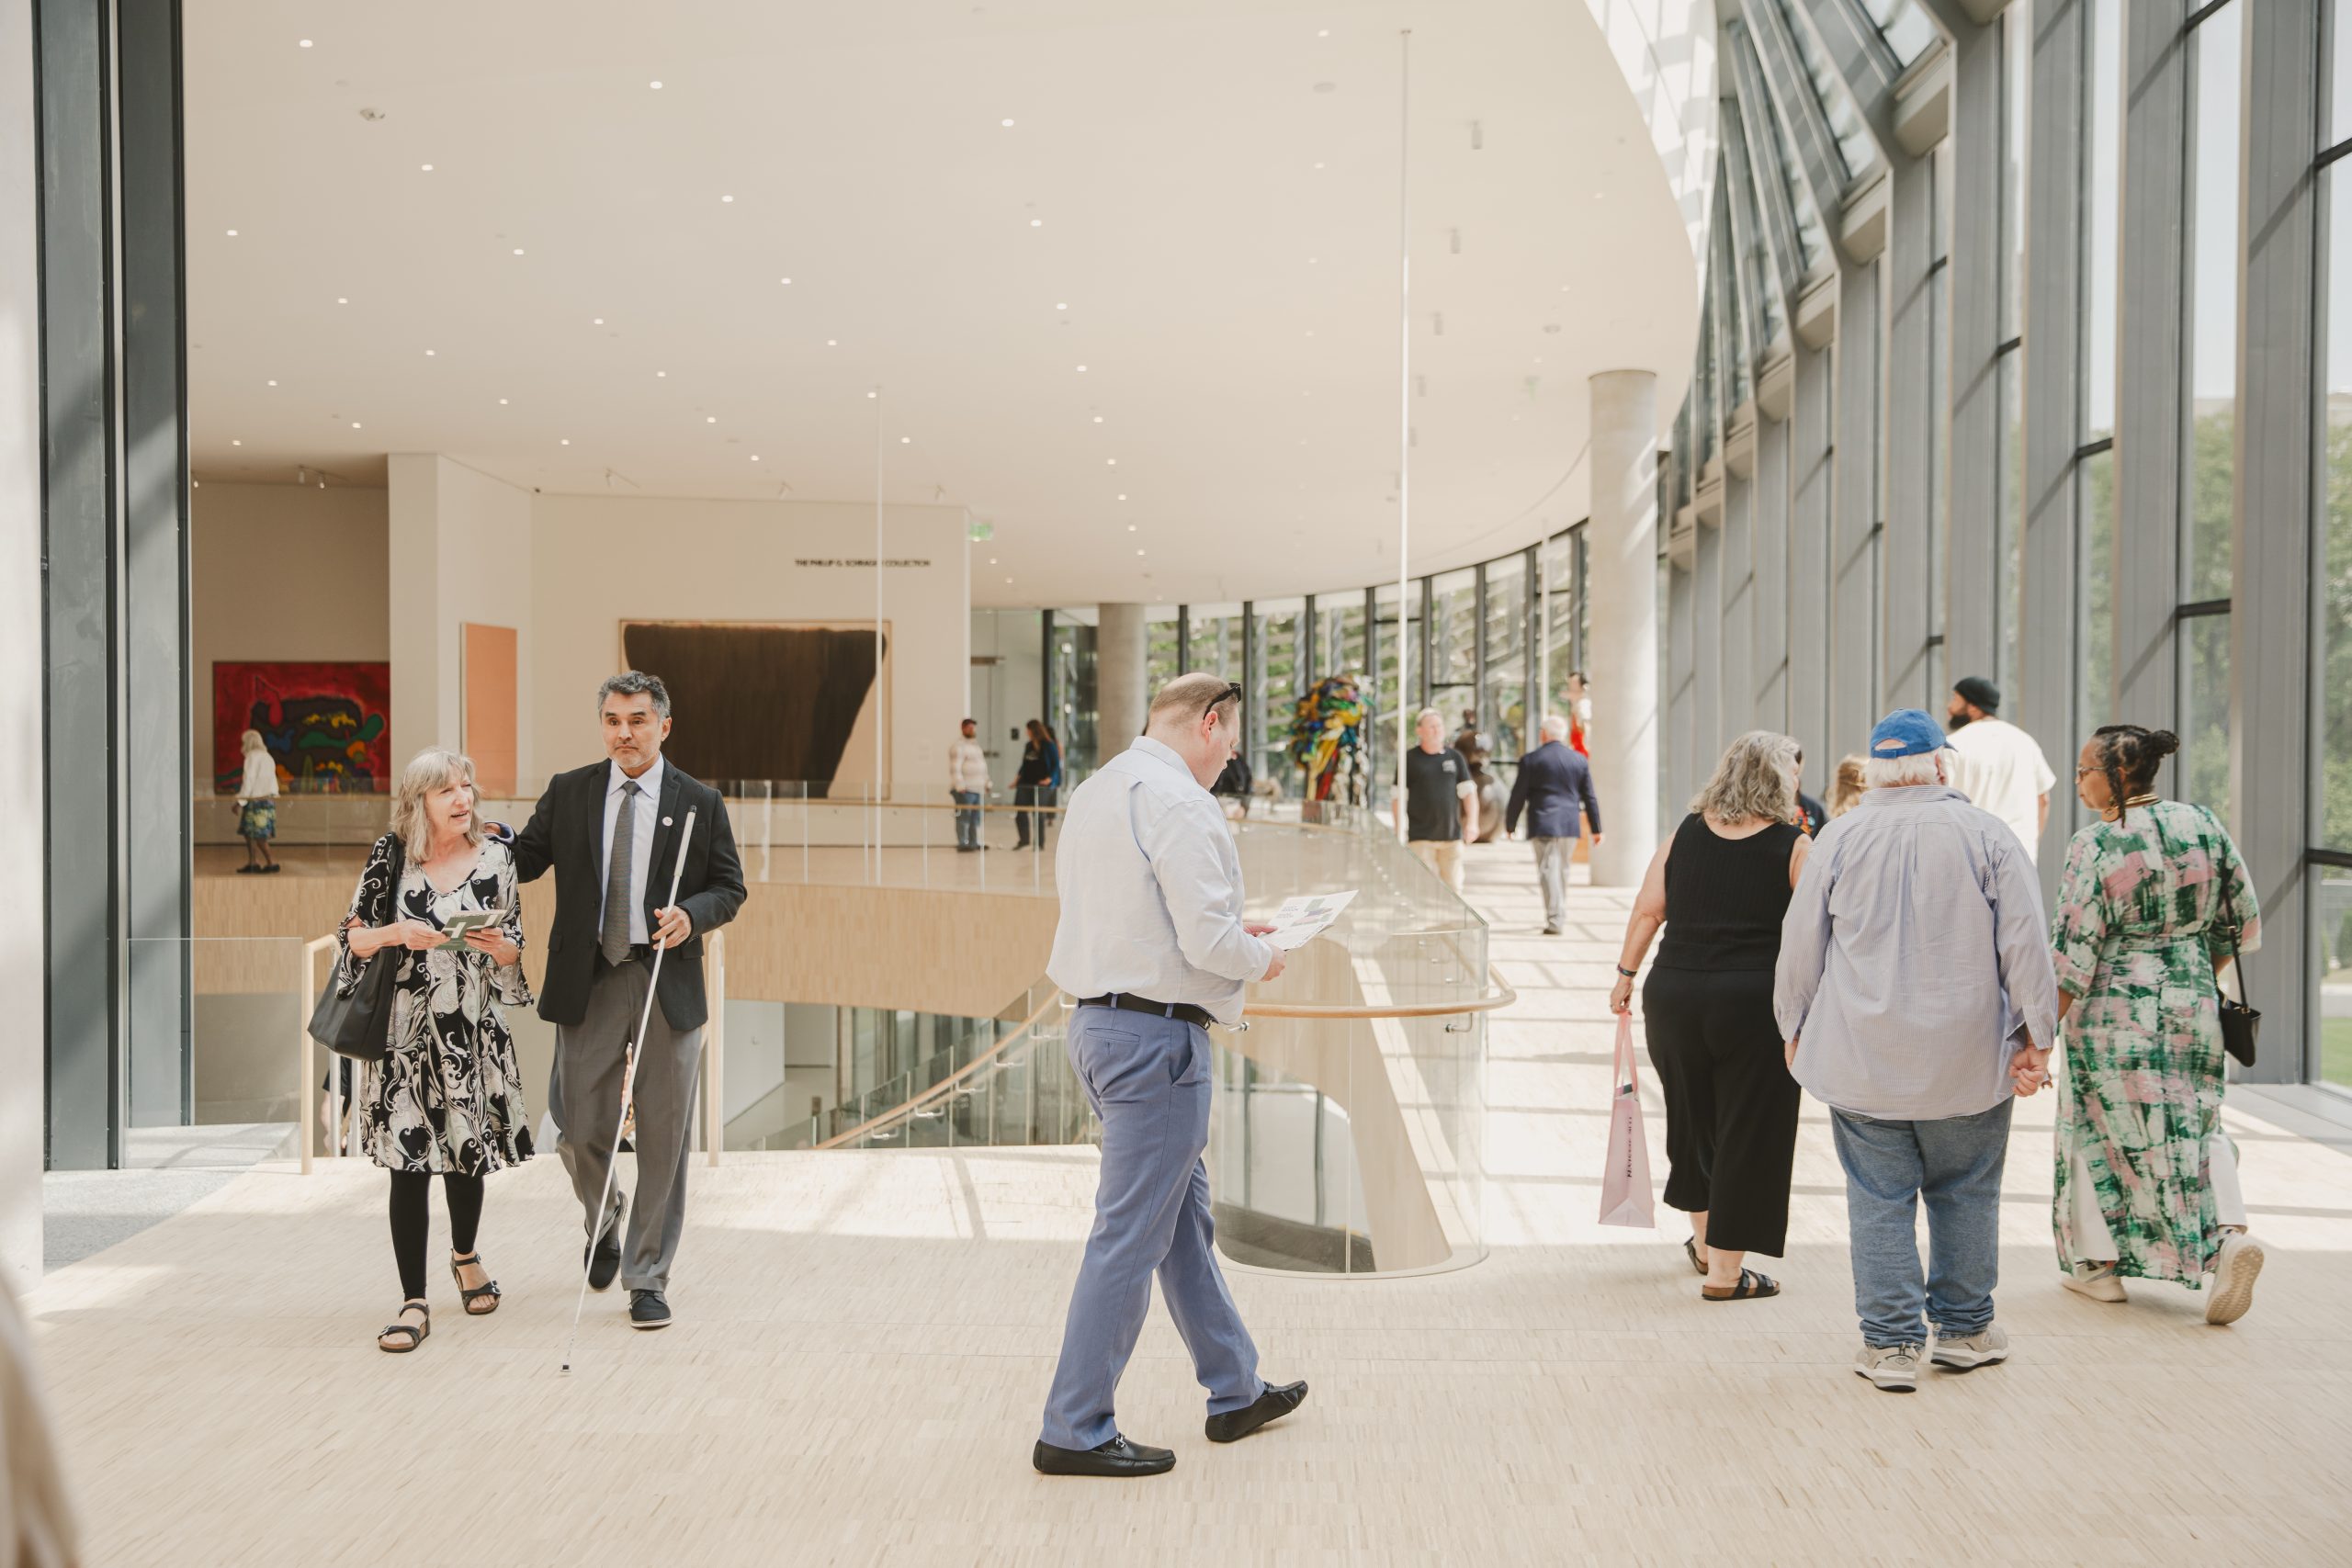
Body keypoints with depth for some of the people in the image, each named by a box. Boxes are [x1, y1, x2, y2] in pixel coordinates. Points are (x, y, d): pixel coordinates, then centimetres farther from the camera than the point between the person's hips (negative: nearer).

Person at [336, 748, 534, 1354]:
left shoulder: (495, 859, 1)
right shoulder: (390, 857, -3)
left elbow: (515, 950, 8)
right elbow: (353, 938, 3)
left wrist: (501, 947, -14)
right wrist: (395, 933, -16)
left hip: (472, 1034, 2)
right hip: (405, 1034, -1)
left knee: (467, 1153, 12)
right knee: (409, 1164, -3)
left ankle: (465, 1256, 41)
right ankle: (414, 1303, 5)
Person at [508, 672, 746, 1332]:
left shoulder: (699, 803, 3)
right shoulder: (568, 793, 7)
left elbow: (729, 887, 5)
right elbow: (523, 861, 9)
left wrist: (691, 914, -14)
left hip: (668, 983, -1)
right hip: (588, 982, 1)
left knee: (662, 1139, 3)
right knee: (580, 1130, 4)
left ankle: (648, 1277, 16)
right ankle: (602, 1220, 37)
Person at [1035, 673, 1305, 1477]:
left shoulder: (1093, 791, 12)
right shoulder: (1178, 803, -17)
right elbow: (1208, 941, -22)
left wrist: (1229, 929, 17)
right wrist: (1260, 955, -2)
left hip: (1098, 1018, 10)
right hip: (1156, 1035, -10)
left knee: (1184, 1210, 20)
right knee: (1131, 1234, -1)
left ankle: (1234, 1391, 33)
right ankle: (1074, 1431, 8)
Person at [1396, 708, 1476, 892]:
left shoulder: (1455, 758, 11)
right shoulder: (1410, 759, 2)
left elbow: (1468, 792, 11)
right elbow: (1398, 798, 1)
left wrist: (1472, 822, -2)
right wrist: (1400, 829, -7)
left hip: (1452, 836, 3)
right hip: (1420, 836, -3)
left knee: (1454, 887, 5)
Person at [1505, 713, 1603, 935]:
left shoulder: (1530, 760, -4)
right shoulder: (1579, 760, 6)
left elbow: (1518, 796, -2)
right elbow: (1589, 797, 9)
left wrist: (1510, 824, 10)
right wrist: (1596, 828, 15)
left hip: (1542, 825, -4)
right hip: (1570, 825, 4)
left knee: (1549, 871, -5)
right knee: (1562, 870, 17)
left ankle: (1554, 920, -13)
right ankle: (1559, 914, 28)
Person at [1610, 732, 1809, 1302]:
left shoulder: (1685, 834, 5)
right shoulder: (1795, 847, -5)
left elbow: (1647, 912, 5)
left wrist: (1626, 975, 14)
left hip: (1672, 996, 4)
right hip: (1754, 1003, -4)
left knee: (1692, 1120, 22)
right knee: (1746, 1132, 6)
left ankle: (1705, 1240, 38)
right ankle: (1725, 1270, 11)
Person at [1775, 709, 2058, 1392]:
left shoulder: (1839, 837, -1)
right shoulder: (1988, 835, -3)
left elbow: (1800, 944, 3)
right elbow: (2026, 944, -3)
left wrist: (1795, 1030, 15)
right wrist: (2035, 1038, 2)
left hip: (1861, 1057, 0)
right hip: (1967, 1056, 0)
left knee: (1879, 1200, 4)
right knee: (1965, 1193, 14)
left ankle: (1890, 1344, 8)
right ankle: (1964, 1329, 25)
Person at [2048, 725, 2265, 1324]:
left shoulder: (2094, 846, -15)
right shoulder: (2203, 825, 0)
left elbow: (2072, 955, -16)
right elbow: (2243, 923, 8)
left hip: (2114, 1012, -5)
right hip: (2193, 1005, 5)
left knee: (2094, 1128, 11)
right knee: (2197, 1123, 18)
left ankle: (2099, 1264, 17)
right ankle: (2232, 1233, -3)